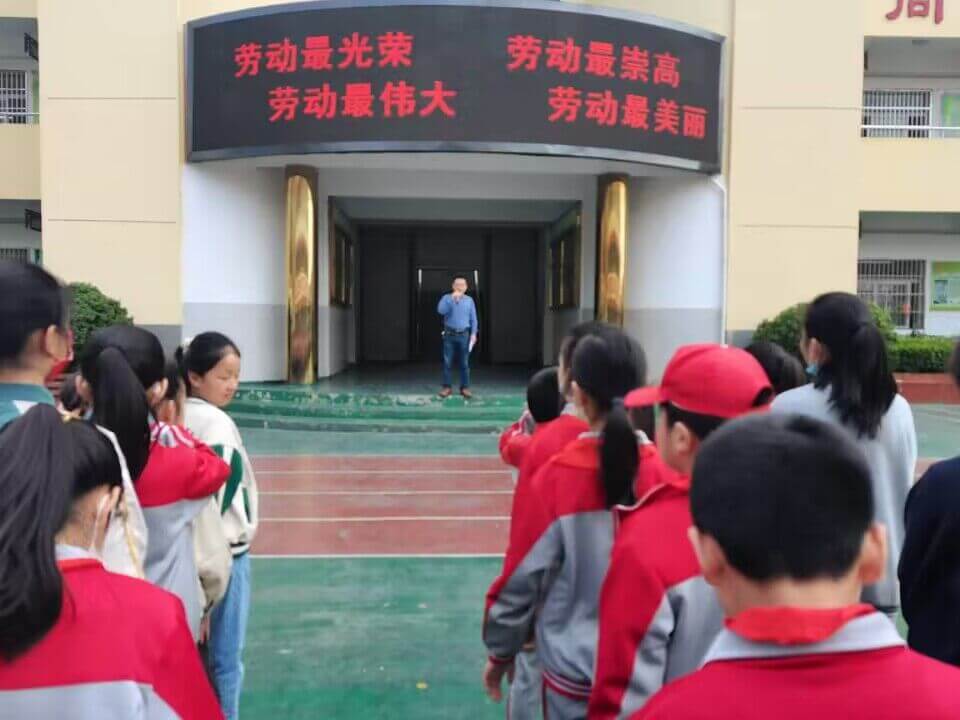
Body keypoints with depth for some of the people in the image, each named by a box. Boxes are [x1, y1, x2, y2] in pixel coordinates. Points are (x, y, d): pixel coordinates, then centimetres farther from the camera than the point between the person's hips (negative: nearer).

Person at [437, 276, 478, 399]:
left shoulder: (469, 300, 6)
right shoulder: (447, 297, 1)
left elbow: (473, 319, 6)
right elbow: (441, 311, -17)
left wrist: (473, 334, -2)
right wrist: (452, 299, -20)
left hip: (464, 335, 1)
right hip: (449, 334, -1)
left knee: (464, 363, 2)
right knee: (447, 362, 1)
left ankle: (465, 388, 9)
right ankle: (447, 387, 8)